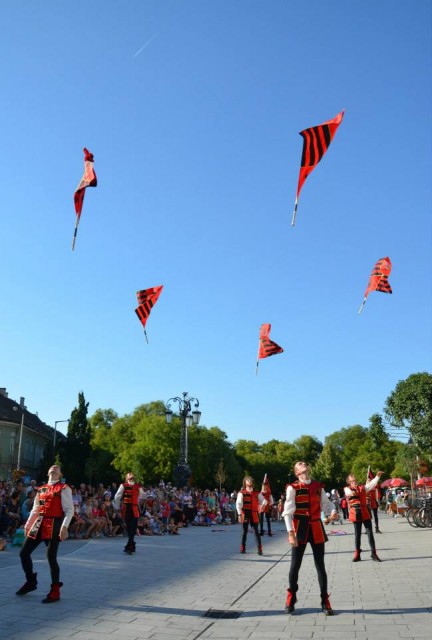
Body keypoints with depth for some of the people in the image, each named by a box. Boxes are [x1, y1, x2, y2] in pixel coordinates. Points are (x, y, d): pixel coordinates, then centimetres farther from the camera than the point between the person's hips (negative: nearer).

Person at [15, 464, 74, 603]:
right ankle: (31, 582, 28)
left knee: (51, 557, -6)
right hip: (39, 524, 7)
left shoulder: (64, 488, -4)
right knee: (24, 553, 7)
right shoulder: (41, 489, 15)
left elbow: (69, 510, -10)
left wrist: (64, 527, -20)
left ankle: (55, 591, 9)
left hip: (54, 524, -7)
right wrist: (28, 525, 14)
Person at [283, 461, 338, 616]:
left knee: (320, 565, 7)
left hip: (316, 529, 3)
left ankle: (325, 601, 16)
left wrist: (333, 513, -13)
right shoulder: (293, 488, -7)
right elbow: (288, 511, -10)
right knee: (295, 565, 6)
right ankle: (291, 599, 25)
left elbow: (326, 503, 9)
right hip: (300, 529, -3)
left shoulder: (318, 486, 6)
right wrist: (291, 533, -17)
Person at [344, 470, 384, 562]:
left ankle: (373, 553, 8)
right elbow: (349, 492, -18)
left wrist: (377, 476, -18)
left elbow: (372, 484, -4)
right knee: (357, 534, 6)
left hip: (364, 513, 1)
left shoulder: (362, 487, 11)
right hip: (355, 513, -1)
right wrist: (351, 493, -40)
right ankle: (357, 554, 15)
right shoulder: (347, 489, 6)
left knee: (370, 533, 0)